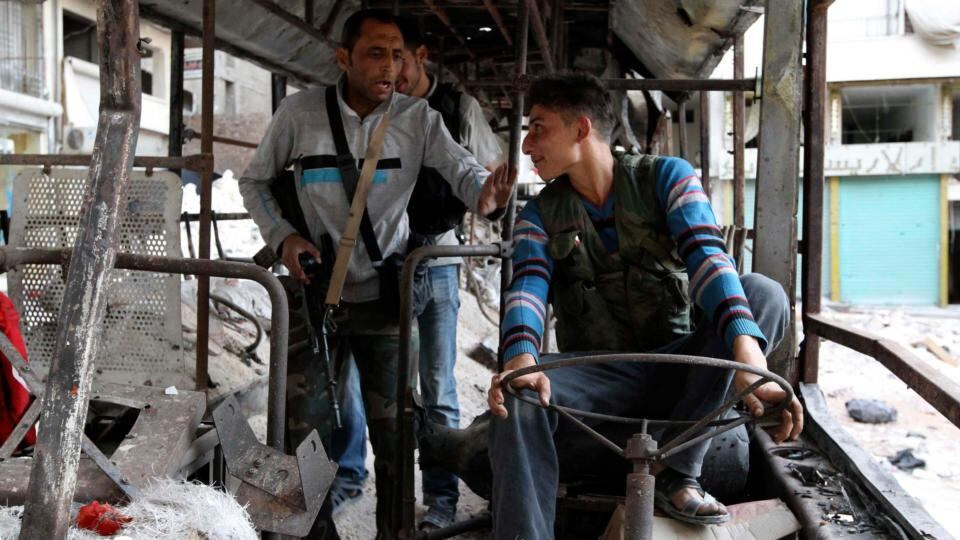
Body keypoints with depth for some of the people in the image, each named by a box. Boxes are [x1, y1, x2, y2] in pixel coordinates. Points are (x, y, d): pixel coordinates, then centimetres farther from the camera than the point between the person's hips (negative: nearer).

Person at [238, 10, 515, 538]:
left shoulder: (417, 117, -6)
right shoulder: (300, 111, -7)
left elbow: (460, 168, -21)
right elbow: (255, 180, 5)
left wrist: (485, 192, -45)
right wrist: (282, 236, -12)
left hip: (383, 296, 0)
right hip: (316, 291, 0)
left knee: (392, 429, 9)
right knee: (300, 426, 7)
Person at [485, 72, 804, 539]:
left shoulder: (666, 178, -1)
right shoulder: (540, 215, 6)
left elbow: (706, 259, -18)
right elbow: (528, 289, -12)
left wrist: (748, 351, -37)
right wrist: (521, 356, -38)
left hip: (672, 370, 1)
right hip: (598, 379, 0)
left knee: (763, 294, -25)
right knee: (516, 400, -33)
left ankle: (674, 471, -23)